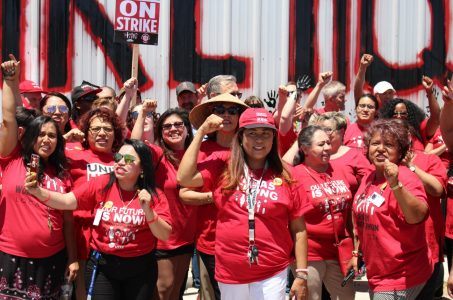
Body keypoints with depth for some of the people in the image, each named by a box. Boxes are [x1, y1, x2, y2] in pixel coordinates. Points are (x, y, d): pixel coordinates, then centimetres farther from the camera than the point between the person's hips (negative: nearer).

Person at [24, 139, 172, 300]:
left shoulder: (155, 196, -5)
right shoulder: (101, 184, -6)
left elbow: (165, 235, -8)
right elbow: (67, 201, -14)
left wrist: (148, 211, -23)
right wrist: (39, 192, -31)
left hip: (140, 268, 1)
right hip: (102, 265, 0)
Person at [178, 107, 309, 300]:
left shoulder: (285, 177, -1)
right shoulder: (223, 168, 2)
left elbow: (298, 230, 3)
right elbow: (184, 178, -11)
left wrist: (301, 275, 0)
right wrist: (201, 132, -6)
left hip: (272, 275, -1)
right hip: (229, 275, 2)